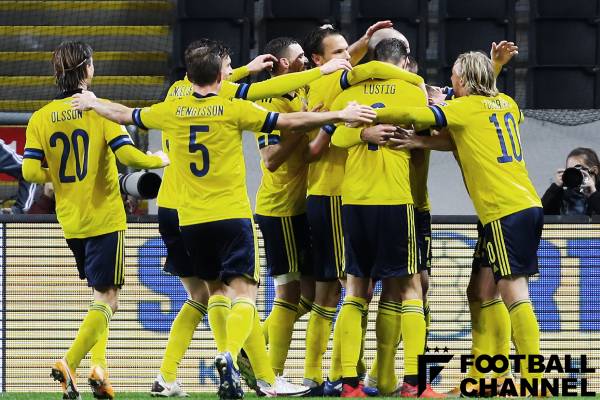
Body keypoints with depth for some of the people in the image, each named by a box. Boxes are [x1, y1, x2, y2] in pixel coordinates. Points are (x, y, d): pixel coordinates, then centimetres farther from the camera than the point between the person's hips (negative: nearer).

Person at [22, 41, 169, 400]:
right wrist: (160, 160, 0)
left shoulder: (41, 118, 0)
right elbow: (128, 156, -19)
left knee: (101, 295, 22)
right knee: (107, 299, -2)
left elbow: (31, 171, -6)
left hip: (70, 222, 5)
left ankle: (99, 367, 15)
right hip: (104, 219, -5)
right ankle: (69, 364, -19)